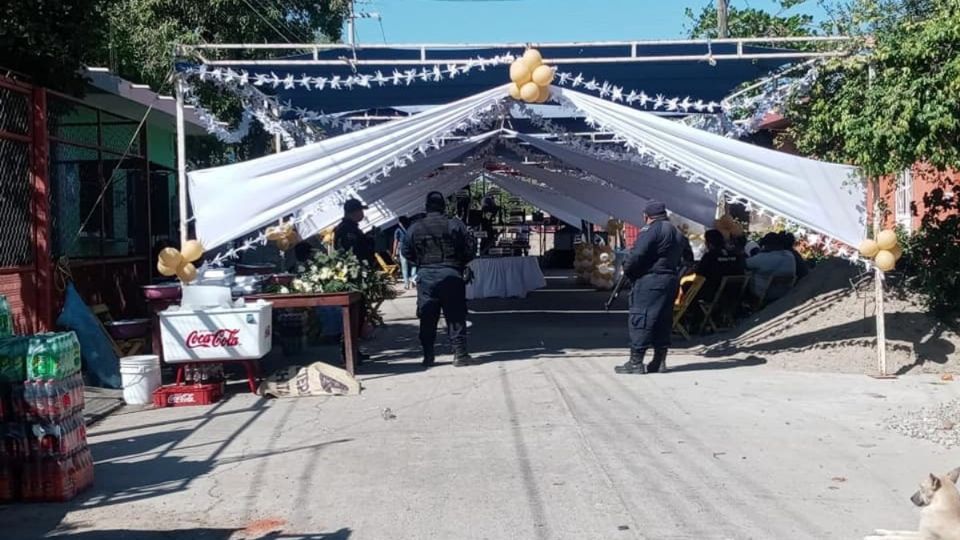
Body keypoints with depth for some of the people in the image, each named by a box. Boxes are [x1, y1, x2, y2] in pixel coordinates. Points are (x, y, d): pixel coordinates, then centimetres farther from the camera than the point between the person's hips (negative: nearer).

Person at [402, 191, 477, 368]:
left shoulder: (415, 228, 1)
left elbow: (405, 252, 8)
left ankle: (428, 356, 12)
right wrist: (460, 262, 14)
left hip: (425, 276, 2)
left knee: (427, 318, 9)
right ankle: (460, 354, 5)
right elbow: (471, 247, -3)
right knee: (455, 317, 5)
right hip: (451, 275, -2)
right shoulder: (455, 225, -5)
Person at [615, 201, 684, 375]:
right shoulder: (676, 233, 18)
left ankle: (636, 362, -5)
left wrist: (627, 269, -3)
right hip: (671, 280, 9)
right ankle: (659, 361, 15)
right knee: (663, 320, 12)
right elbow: (680, 259, 16)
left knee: (640, 319, -5)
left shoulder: (651, 230, -11)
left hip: (650, 282, -9)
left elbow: (637, 255, -18)